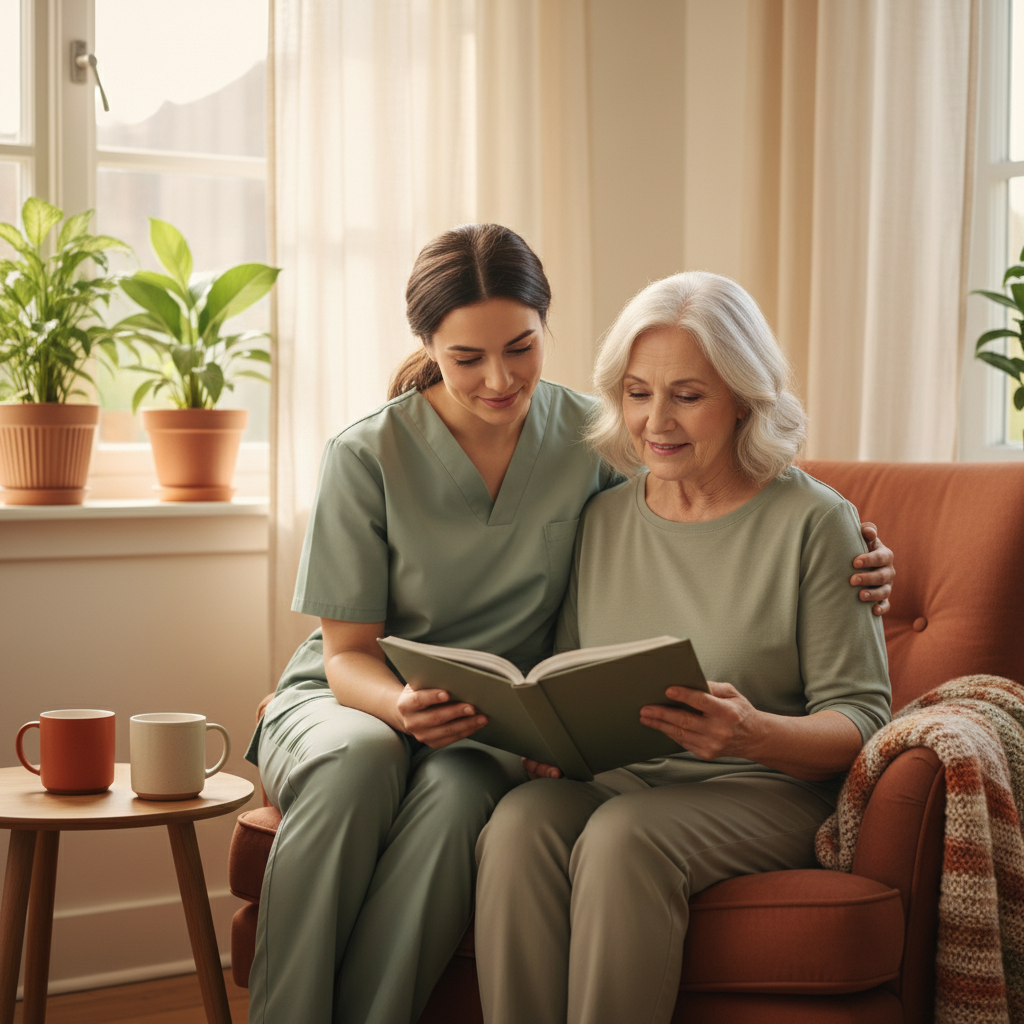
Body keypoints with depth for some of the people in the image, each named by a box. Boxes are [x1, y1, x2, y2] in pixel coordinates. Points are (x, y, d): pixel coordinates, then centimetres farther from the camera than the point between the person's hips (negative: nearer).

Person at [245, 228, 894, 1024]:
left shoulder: (590, 439, -3)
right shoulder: (366, 457, -10)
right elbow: (348, 654, -6)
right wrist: (403, 706, -31)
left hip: (497, 725, 1)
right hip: (349, 699, -1)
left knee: (460, 789, -35)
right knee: (360, 757, -37)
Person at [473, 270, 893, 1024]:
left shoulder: (814, 522, -3)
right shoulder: (602, 518, 11)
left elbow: (859, 721, -5)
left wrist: (756, 733, -26)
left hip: (762, 791, -3)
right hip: (612, 782, 4)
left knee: (623, 836, -34)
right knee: (520, 822, -29)